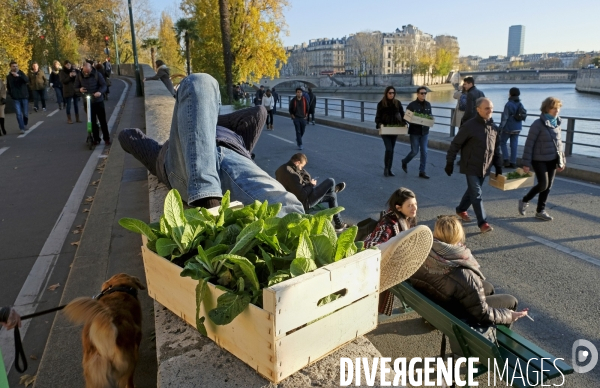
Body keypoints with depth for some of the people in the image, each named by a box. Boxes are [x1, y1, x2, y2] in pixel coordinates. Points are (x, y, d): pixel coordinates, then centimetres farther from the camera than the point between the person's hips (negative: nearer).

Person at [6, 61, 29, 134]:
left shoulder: (21, 73, -1)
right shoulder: (8, 77, 6)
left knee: (25, 113, 4)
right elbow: (8, 87, 18)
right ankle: (22, 128, -3)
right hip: (15, 98, 1)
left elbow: (27, 80, -23)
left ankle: (25, 124, 30)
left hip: (24, 97, -1)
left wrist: (18, 76, -37)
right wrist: (10, 94, 5)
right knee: (18, 114, -7)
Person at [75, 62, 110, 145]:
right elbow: (76, 87, 5)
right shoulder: (79, 76, -2)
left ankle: (106, 138, 13)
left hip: (98, 101, -2)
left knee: (103, 120, 3)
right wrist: (79, 90, -20)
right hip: (87, 102, 2)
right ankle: (96, 139, 15)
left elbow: (104, 85, -9)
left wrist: (100, 92, -30)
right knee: (92, 122, 7)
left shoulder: (97, 74, -8)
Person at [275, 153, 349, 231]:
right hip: (304, 204, -11)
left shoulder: (282, 168, 2)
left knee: (332, 195, 22)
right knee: (331, 181, -3)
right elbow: (302, 195, -30)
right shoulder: (291, 174, -31)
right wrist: (311, 185, -15)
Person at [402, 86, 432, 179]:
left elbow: (430, 116, 14)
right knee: (414, 151, 1)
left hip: (425, 131, 4)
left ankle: (422, 171, 10)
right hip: (415, 132, -4)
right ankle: (404, 162, 30)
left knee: (424, 151, 2)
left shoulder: (428, 104, 6)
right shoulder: (412, 105, -10)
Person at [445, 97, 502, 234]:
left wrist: (498, 167, 12)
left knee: (472, 191, 18)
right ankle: (483, 222, 1)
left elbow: (496, 149, 13)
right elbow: (455, 144, -10)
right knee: (477, 194, -4)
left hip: (484, 168, 6)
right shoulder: (469, 126, -14)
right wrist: (450, 162, -10)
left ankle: (461, 209, 39)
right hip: (471, 167, -6)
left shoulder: (493, 127, 5)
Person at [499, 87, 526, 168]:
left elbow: (504, 118, -16)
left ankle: (506, 160, -1)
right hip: (517, 128, 6)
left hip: (508, 128, -6)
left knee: (502, 142, 10)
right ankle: (513, 162, 12)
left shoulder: (508, 105, -16)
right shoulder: (520, 105, 4)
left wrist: (500, 127, -11)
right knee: (514, 145, 9)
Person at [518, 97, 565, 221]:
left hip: (552, 160, 7)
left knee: (548, 186, 9)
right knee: (543, 185, -9)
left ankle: (540, 211, 21)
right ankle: (524, 201, 15)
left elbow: (559, 142, 15)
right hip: (540, 160, -7)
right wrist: (526, 163, -15)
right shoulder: (538, 124, -14)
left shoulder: (557, 124, 7)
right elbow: (529, 144, -14)